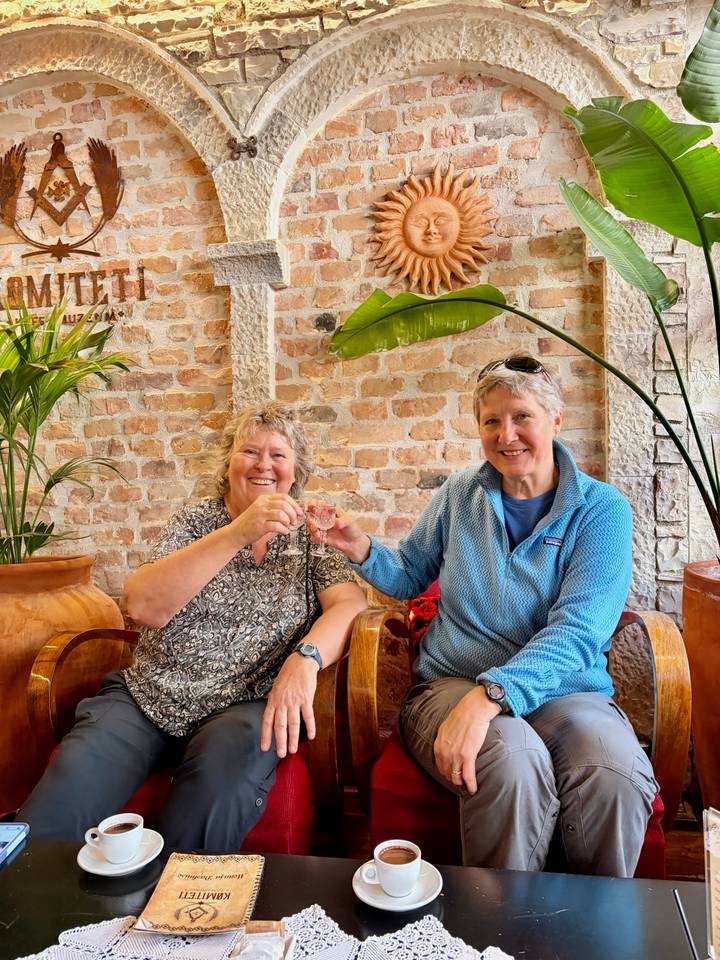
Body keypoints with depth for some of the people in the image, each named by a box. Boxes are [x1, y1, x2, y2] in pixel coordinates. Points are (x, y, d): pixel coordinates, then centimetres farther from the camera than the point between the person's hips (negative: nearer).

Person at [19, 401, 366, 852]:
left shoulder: (308, 533, 8)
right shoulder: (195, 521, 7)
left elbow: (351, 604, -6)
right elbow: (143, 606, -10)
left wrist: (306, 657, -27)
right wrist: (238, 533, -21)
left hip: (247, 704, 0)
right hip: (149, 696, 1)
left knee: (221, 779, -32)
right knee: (71, 785, -25)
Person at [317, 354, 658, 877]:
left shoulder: (602, 509, -2)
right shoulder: (459, 496, 7)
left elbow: (577, 631, -16)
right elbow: (411, 577, 19)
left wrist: (489, 695, -29)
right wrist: (363, 550, -3)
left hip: (564, 691, 0)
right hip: (451, 682, 1)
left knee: (616, 776, -33)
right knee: (512, 761, -33)